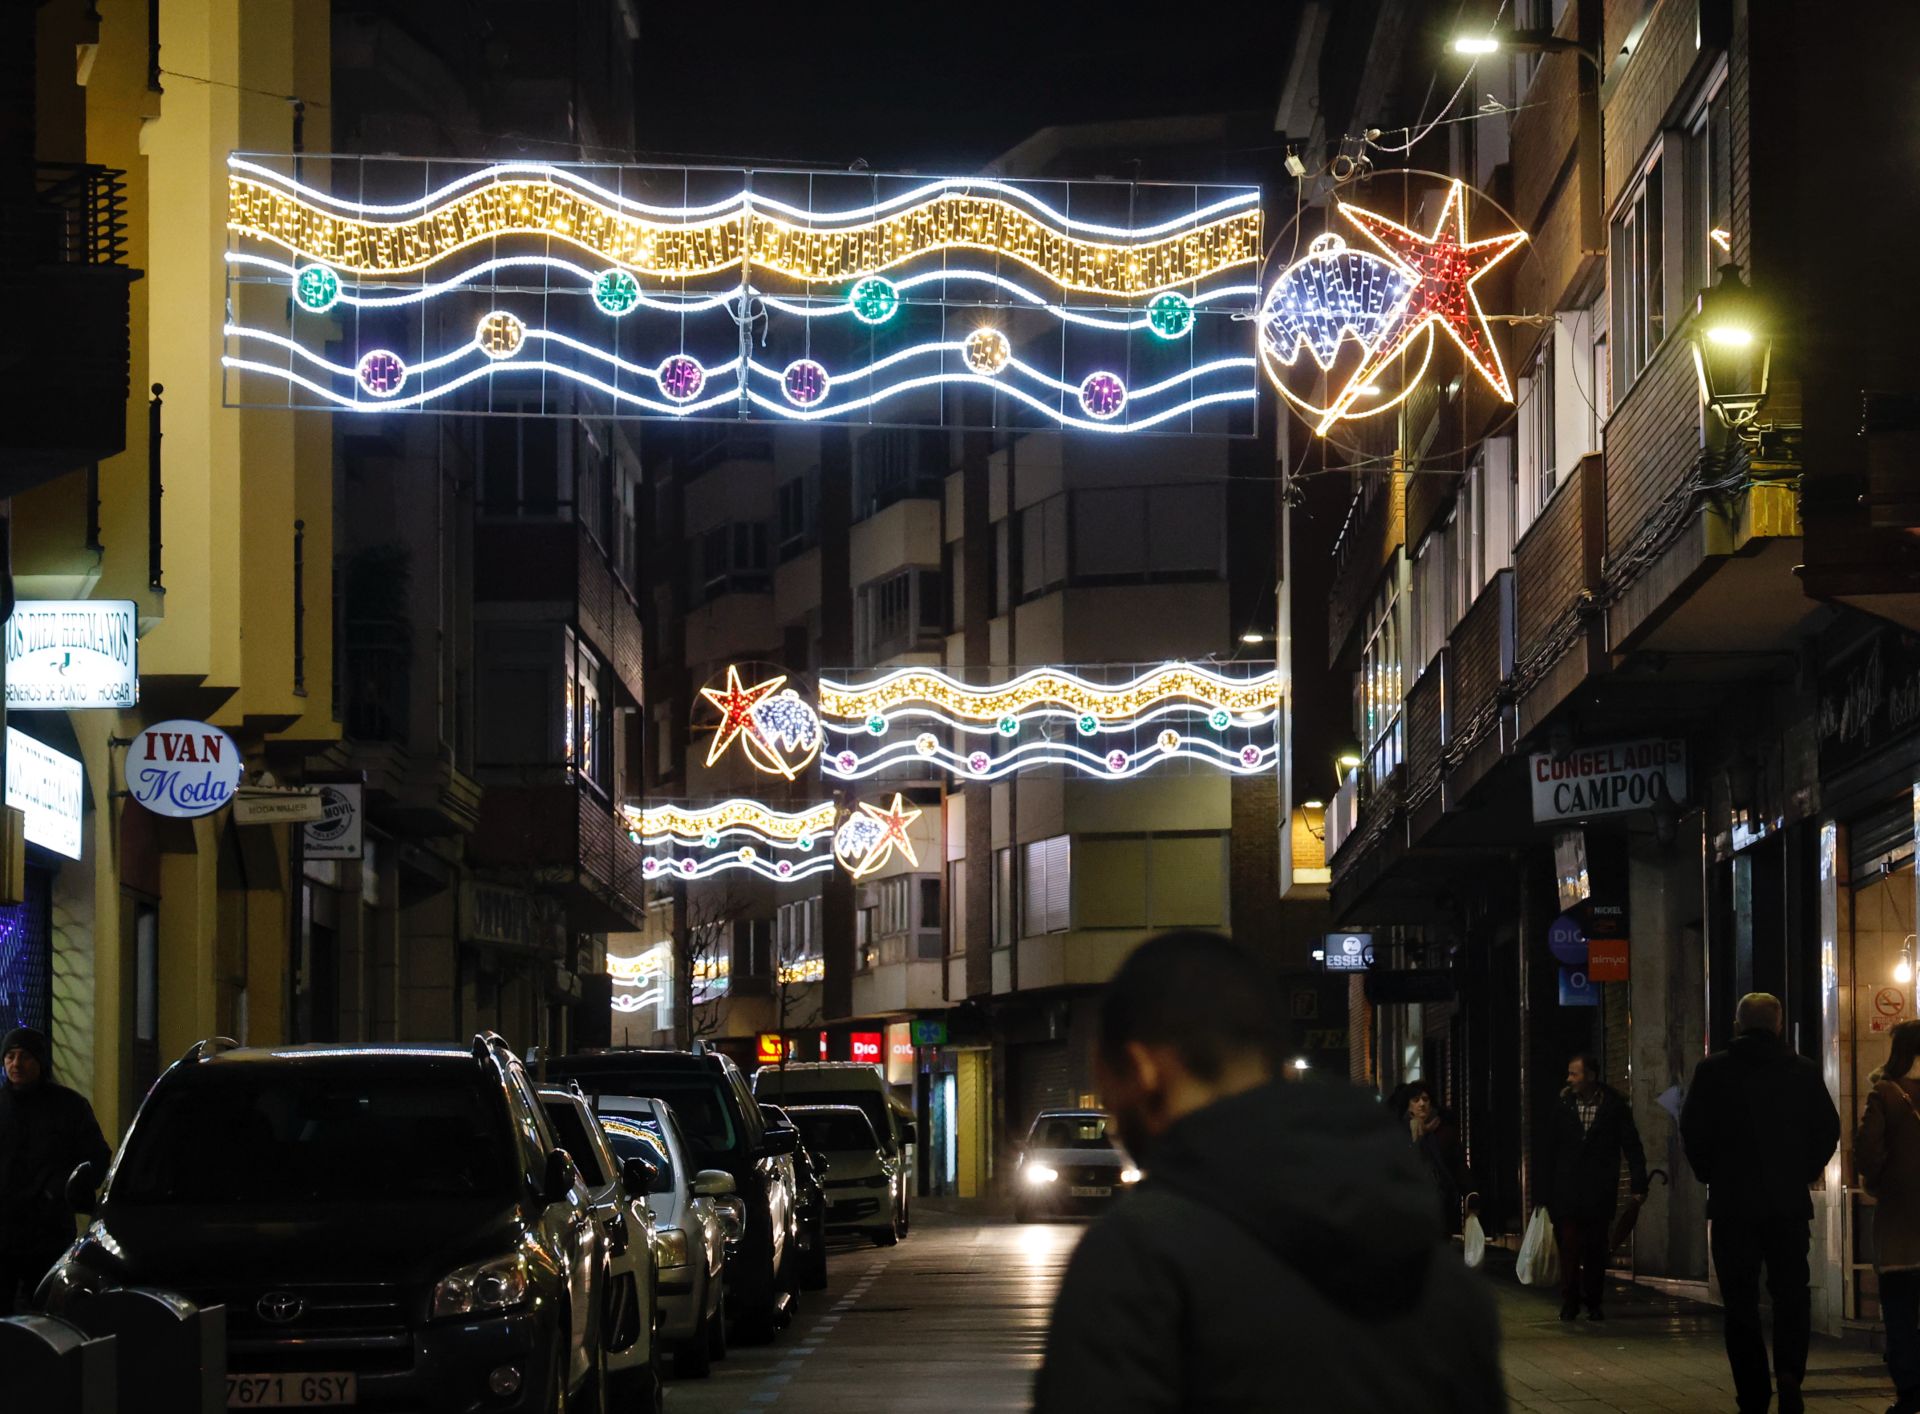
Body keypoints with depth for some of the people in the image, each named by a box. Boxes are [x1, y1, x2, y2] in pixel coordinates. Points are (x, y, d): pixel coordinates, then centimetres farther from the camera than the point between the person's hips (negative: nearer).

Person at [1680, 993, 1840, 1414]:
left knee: (1741, 1301, 5)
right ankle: (1789, 1372, -15)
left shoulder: (1712, 1071, -3)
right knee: (1791, 1292, 9)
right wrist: (1803, 1172, 13)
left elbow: (1692, 1131, -5)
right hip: (1789, 1202, 1)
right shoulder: (1802, 1071, 1)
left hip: (1732, 1204, -1)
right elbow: (1828, 1128, 1)